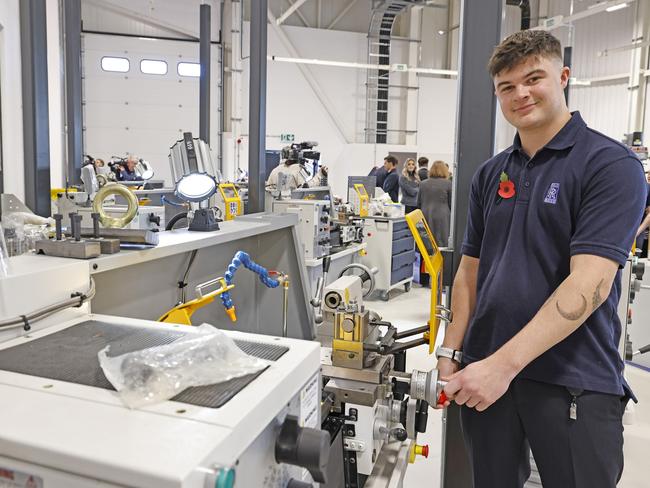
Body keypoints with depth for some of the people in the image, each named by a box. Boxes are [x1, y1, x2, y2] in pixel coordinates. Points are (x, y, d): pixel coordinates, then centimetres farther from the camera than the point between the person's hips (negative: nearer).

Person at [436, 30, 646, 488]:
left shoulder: (611, 165, -9)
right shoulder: (491, 173, 8)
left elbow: (589, 283, -19)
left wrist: (504, 363, -25)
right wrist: (452, 352, 3)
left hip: (574, 381, -5)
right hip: (486, 372, 5)